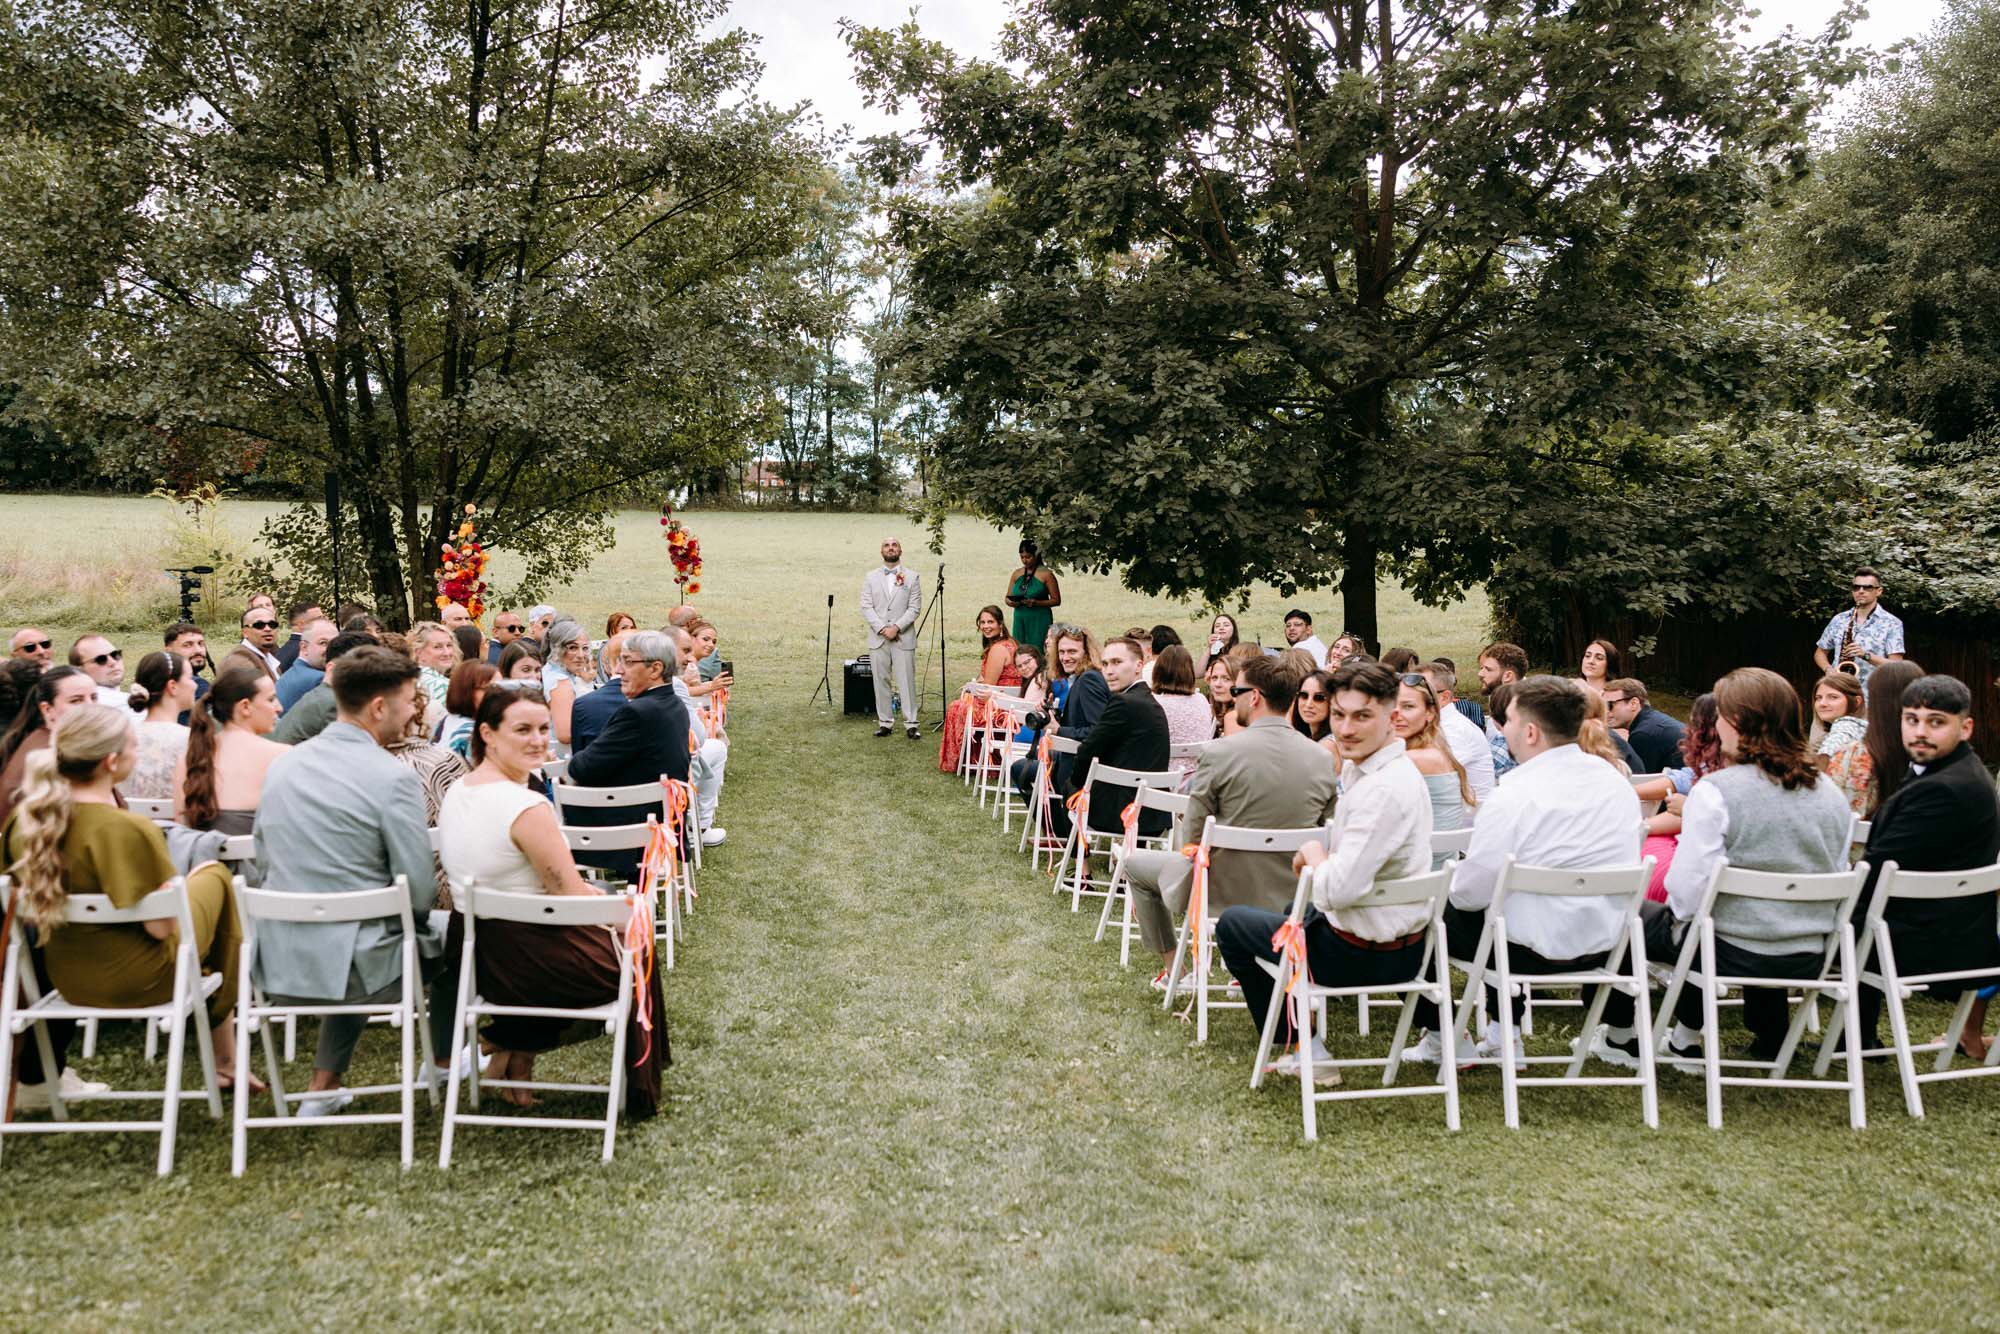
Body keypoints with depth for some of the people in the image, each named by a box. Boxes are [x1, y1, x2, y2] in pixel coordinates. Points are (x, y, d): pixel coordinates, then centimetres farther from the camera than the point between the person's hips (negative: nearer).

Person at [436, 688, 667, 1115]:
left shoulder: (457, 791, 2)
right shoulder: (527, 807, -25)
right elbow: (573, 899, -18)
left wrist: (584, 890, 13)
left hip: (474, 953, 8)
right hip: (529, 963, -8)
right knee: (635, 954, 17)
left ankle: (513, 1047, 22)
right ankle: (638, 1090, 26)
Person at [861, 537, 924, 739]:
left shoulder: (911, 577, 7)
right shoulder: (870, 577, 10)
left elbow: (915, 608, -1)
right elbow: (866, 607, 2)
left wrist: (896, 627, -13)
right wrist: (882, 629, -11)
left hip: (904, 638, -2)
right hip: (877, 639, 2)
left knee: (907, 682, -3)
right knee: (880, 681, 3)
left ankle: (911, 723, 1)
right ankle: (885, 722, 10)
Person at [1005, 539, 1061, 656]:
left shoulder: (1046, 574, -4)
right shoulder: (1017, 573, 12)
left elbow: (1056, 600, -4)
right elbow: (1007, 598, 16)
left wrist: (1036, 603, -18)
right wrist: (1011, 602, -8)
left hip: (1040, 620, -5)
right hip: (1020, 620, 5)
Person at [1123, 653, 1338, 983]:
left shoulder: (1220, 753, -19)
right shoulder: (1324, 760, -7)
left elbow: (1192, 838, -11)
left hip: (1224, 893, -4)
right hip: (1291, 899, 5)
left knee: (1135, 862, 22)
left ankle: (1172, 969, 27)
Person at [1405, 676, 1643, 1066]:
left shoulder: (1514, 798, -25)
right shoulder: (1617, 781, -2)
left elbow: (1469, 893, -19)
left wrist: (1451, 879, 5)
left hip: (1536, 950, -7)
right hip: (1603, 945, 7)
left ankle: (1442, 1039, 24)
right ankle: (1505, 1034, 36)